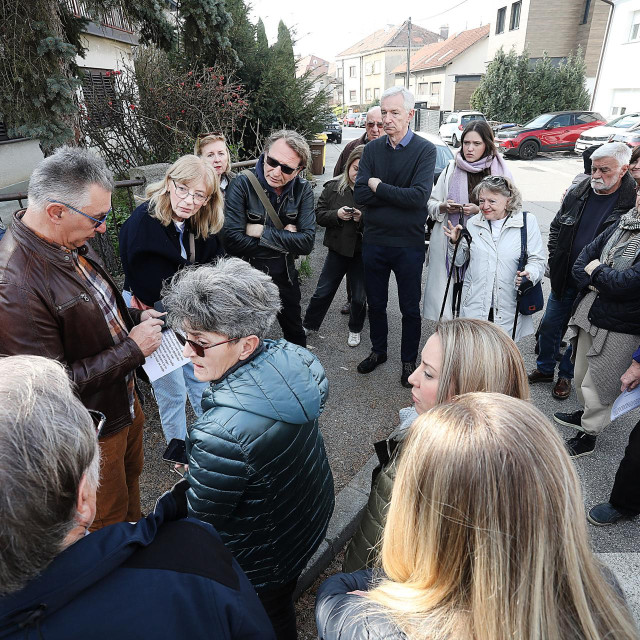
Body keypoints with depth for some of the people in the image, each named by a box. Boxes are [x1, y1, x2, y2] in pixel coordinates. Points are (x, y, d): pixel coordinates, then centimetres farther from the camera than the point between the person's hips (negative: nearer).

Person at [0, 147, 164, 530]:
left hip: (124, 399, 9)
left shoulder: (73, 241, -4)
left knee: (131, 478, 31)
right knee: (108, 521, 17)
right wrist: (132, 348, -24)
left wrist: (135, 319, -4)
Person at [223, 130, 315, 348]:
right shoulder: (242, 185, -19)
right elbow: (232, 241, -29)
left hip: (285, 278, 3)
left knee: (295, 334, 25)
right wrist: (285, 239, -22)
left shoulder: (303, 190, -9)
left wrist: (262, 232, -24)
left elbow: (306, 242, -19)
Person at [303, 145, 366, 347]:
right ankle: (309, 325, 31)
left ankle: (355, 330, 36)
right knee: (323, 292, 11)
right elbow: (319, 215, -1)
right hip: (338, 248, 2)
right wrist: (337, 214, -17)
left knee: (359, 297, 13)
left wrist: (362, 218, -23)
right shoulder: (333, 187, -2)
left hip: (362, 251, -1)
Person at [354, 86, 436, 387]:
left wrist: (379, 186, -15)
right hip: (374, 241, 3)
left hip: (408, 244, -3)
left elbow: (419, 197, -22)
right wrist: (399, 195, -18)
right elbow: (360, 195, -10)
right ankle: (378, 351, 39)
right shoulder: (372, 149, 2)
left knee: (410, 309, 11)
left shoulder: (425, 150, -7)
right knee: (375, 303, 18)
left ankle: (409, 360, 31)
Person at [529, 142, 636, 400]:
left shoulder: (631, 202, -15)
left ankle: (566, 375, 32)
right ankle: (545, 368, 35)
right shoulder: (578, 193, -1)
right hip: (564, 279, 4)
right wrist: (554, 261, 2)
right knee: (550, 325, 14)